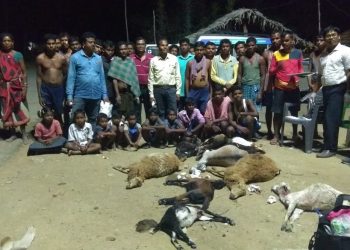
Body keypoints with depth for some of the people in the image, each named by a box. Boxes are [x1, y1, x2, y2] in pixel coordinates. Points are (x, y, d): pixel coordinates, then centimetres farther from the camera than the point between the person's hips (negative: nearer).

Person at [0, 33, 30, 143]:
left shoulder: (18, 55, -3)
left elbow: (24, 72, -2)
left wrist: (24, 87, -8)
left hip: (16, 85, -3)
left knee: (17, 109, 1)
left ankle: (24, 133, 12)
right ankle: (12, 134, 19)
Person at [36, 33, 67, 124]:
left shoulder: (62, 58, -1)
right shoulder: (40, 58, -1)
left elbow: (65, 74, 7)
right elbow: (39, 77, 2)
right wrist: (39, 95, -1)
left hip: (59, 88, 0)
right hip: (45, 89, 0)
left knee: (58, 114, 9)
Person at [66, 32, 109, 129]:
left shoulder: (98, 58, 8)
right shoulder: (75, 57, -3)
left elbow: (102, 77, 11)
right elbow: (71, 77, -4)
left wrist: (104, 95, 7)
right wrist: (69, 96, -9)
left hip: (96, 96, 4)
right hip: (80, 96, -3)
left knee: (93, 121, 15)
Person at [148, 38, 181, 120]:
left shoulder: (174, 59, 3)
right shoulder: (153, 60, 2)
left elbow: (178, 76, 4)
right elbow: (151, 78, 2)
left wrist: (178, 91, 0)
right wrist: (151, 94, -1)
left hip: (171, 89, 0)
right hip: (158, 89, 0)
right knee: (161, 113, 9)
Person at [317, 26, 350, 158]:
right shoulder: (323, 54, 16)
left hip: (337, 89, -7)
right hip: (326, 89, 7)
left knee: (332, 119, -9)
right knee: (327, 119, 10)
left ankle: (330, 148, -5)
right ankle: (328, 145, 18)